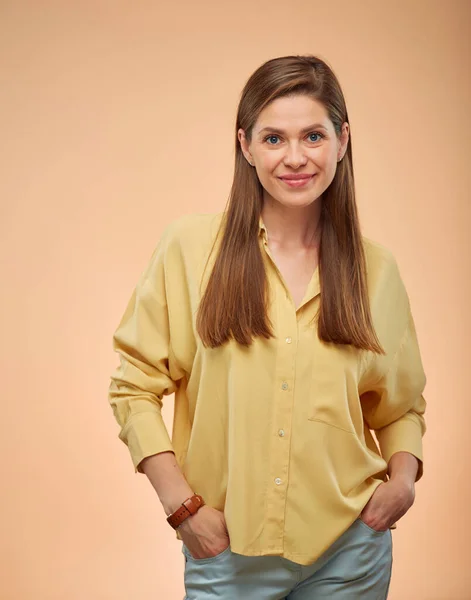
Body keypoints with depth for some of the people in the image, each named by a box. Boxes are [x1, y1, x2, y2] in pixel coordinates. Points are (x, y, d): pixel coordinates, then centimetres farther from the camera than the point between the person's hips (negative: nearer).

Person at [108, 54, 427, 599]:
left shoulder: (375, 268, 1)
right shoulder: (189, 246, -7)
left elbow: (401, 405, 12)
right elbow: (134, 386, -4)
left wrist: (403, 478, -5)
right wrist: (182, 505, -10)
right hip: (226, 551, -2)